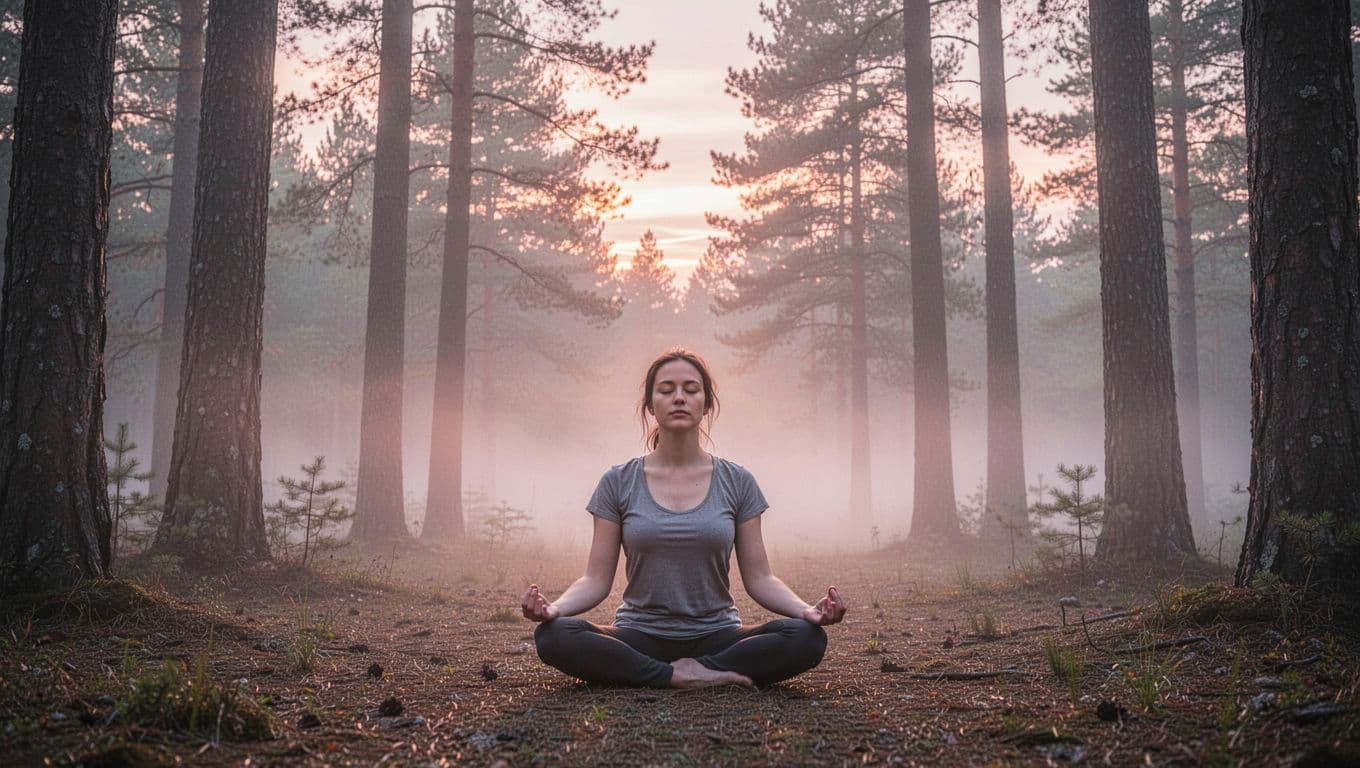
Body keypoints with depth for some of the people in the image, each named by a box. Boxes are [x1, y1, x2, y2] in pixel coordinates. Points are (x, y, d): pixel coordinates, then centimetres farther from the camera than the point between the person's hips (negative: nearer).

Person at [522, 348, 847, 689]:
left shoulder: (737, 483, 5)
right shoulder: (619, 483, 3)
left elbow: (759, 578, 4)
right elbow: (597, 578, 1)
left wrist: (807, 609, -16)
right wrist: (555, 607, -20)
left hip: (716, 636, 1)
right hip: (640, 639, 0)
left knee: (807, 637, -27)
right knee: (553, 635, -30)